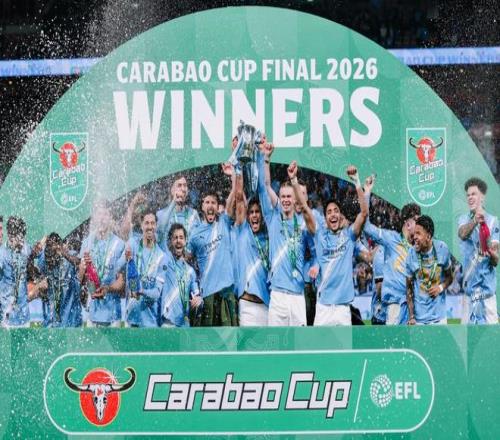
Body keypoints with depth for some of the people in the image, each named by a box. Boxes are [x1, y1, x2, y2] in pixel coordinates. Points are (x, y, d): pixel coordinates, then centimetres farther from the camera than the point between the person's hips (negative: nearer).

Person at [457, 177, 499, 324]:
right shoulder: (464, 219, 7)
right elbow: (462, 233, -20)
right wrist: (475, 221, -39)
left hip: (487, 283, -2)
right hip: (469, 283, 2)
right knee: (467, 323, 2)